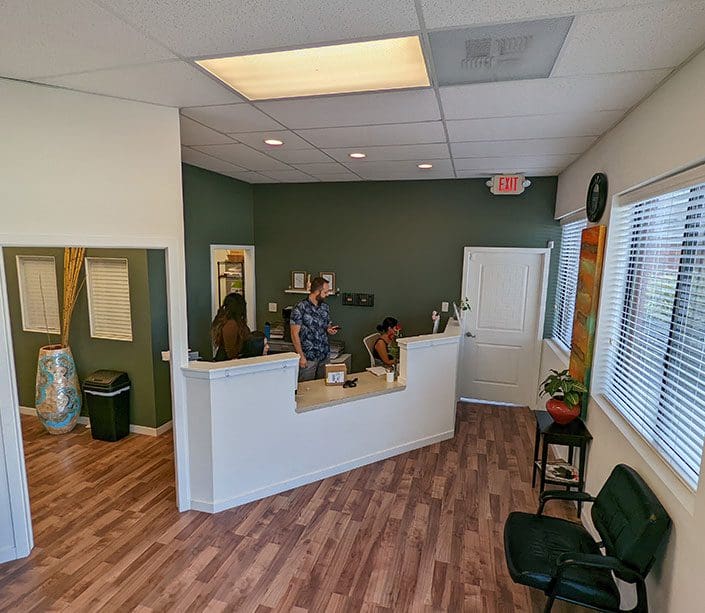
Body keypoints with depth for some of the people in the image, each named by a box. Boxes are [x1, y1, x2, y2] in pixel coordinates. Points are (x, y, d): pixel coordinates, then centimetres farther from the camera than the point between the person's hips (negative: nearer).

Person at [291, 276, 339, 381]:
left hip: (324, 356, 6)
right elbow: (295, 334, -12)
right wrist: (301, 356, -14)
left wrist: (330, 330, -4)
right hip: (308, 357, -6)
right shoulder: (300, 308, -12)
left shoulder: (325, 307, 7)